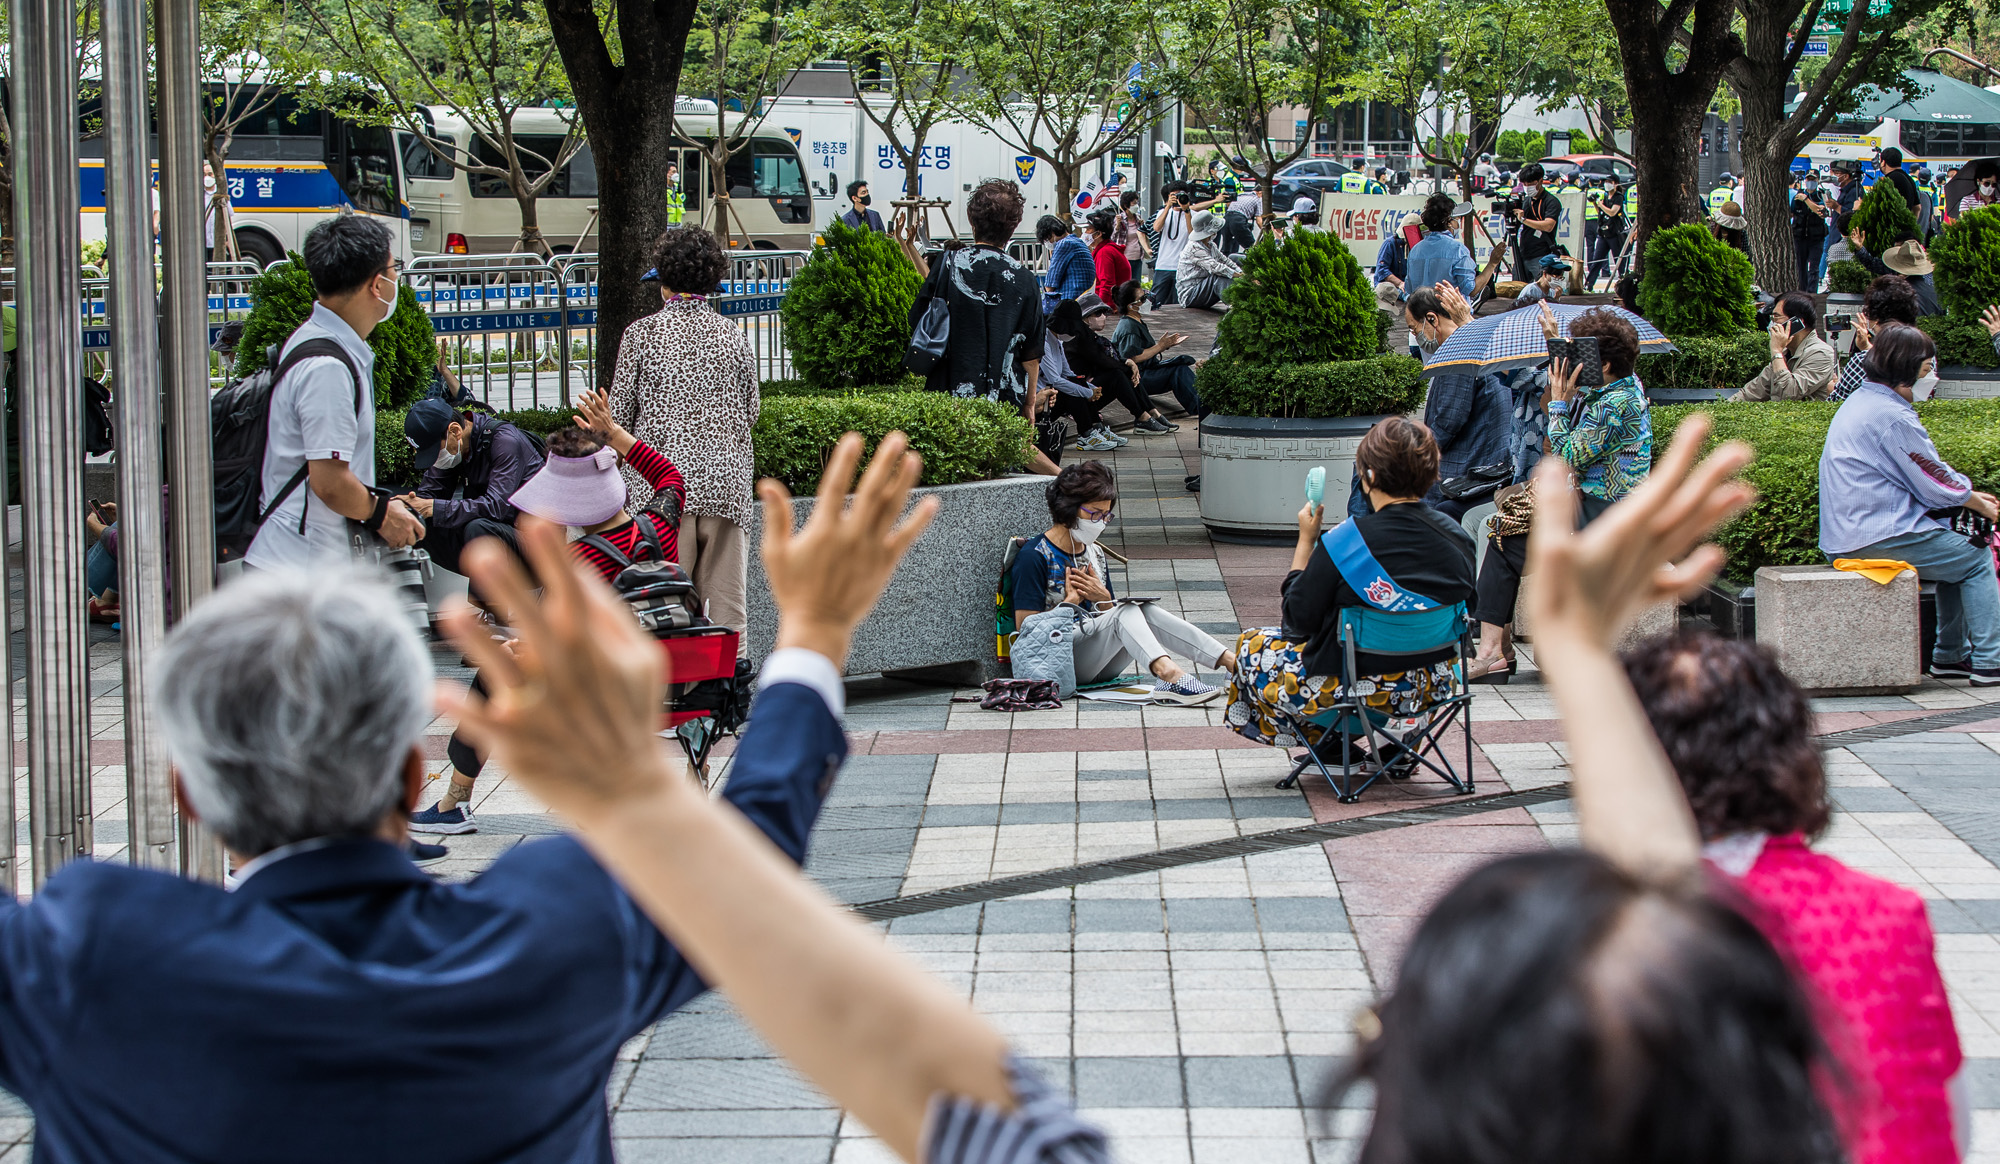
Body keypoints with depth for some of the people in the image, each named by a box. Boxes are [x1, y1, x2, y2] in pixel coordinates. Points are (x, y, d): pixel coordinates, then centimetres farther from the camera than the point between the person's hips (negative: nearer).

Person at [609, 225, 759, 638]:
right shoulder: (732, 334, 4)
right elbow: (750, 410, 12)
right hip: (725, 478, 2)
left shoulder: (641, 333, -4)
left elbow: (619, 411, 1)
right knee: (724, 589, 6)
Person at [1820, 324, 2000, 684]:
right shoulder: (1894, 418, -18)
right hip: (1879, 538, -10)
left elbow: (1925, 475, 22)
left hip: (1846, 535, 10)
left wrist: (1969, 494, 18)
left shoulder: (1861, 400, 14)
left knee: (1956, 552, 24)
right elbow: (1936, 484, -11)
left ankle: (1951, 655, 25)